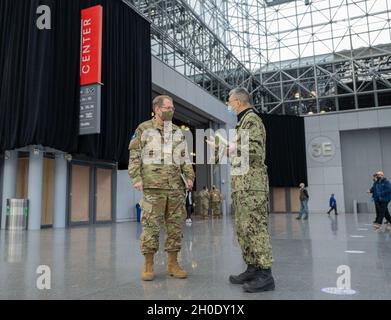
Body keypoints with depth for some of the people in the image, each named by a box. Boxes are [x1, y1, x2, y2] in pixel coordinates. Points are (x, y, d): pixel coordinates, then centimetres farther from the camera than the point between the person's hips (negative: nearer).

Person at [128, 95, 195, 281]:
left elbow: (185, 159, 16)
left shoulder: (178, 133, 15)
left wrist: (189, 177, 2)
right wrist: (136, 179, -12)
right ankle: (148, 266, 8)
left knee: (175, 225, 4)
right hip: (153, 186, -4)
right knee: (151, 226, -3)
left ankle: (173, 264, 14)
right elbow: (134, 156, 0)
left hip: (176, 186, 4)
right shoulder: (144, 129, 3)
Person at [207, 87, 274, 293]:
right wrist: (223, 147, 21)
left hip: (251, 182, -10)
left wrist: (229, 148, -11)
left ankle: (265, 274, -5)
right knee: (243, 227, 10)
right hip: (241, 183, 10)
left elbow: (255, 151, -18)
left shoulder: (252, 119, -5)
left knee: (255, 226, -10)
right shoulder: (242, 122, 24)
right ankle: (252, 268, 16)